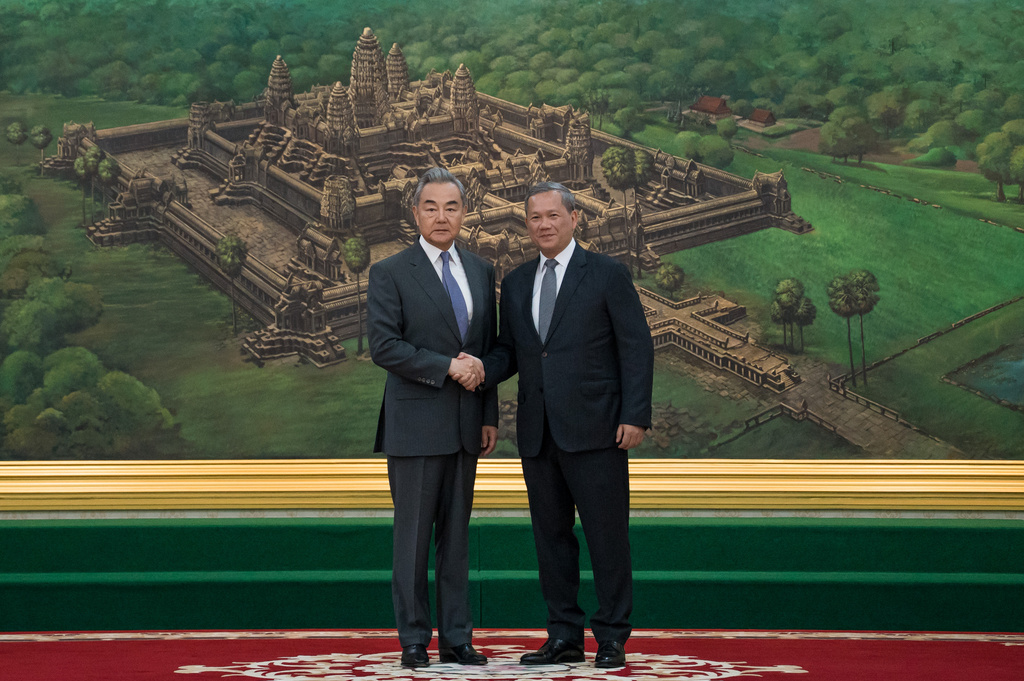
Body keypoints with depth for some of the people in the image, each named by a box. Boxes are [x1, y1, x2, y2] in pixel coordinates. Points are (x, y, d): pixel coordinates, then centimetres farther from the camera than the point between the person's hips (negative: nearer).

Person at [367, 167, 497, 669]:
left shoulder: (481, 272, 13)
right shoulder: (390, 273, -4)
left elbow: (488, 349, 16)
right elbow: (384, 346, -12)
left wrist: (490, 416, 11)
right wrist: (446, 367, -16)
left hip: (465, 424, 5)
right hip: (415, 425, -5)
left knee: (456, 535, 9)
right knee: (413, 535, 0)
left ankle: (456, 638, 13)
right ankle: (414, 639, 7)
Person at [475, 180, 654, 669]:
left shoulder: (608, 275, -1)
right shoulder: (516, 284, 15)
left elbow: (637, 348, -3)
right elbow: (509, 350, 17)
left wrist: (635, 417, -11)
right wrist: (483, 372, -6)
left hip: (594, 428, -5)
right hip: (537, 431, 5)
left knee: (607, 536, -2)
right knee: (551, 534, 8)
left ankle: (612, 639, 5)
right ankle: (564, 637, 15)